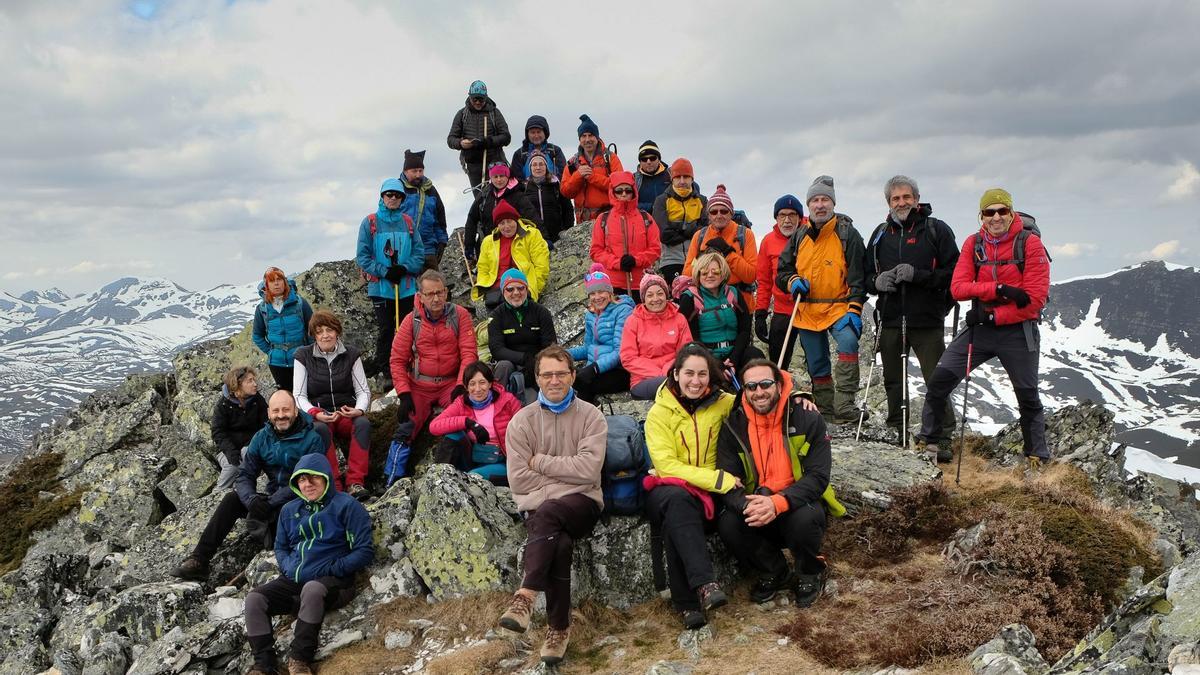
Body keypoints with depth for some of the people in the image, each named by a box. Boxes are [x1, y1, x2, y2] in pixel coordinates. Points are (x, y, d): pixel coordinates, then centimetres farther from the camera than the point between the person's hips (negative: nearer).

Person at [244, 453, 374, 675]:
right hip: (293, 581, 6)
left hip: (331, 582, -6)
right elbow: (280, 547, 26)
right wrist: (288, 567, 3)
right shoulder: (289, 510, 16)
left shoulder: (346, 506, -3)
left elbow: (365, 551, -8)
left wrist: (330, 570, -13)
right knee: (254, 598, -19)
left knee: (312, 589, -39)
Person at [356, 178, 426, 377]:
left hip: (407, 287, 3)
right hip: (381, 287, -3)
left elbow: (419, 252, 5)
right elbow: (362, 256, -4)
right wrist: (384, 272, -14)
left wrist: (405, 268, -12)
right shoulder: (370, 222, -2)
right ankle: (384, 372, 12)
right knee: (386, 330, 1)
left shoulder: (408, 222, 7)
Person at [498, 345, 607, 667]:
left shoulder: (590, 416, 3)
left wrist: (540, 462, -6)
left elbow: (588, 469, -11)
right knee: (559, 543, -31)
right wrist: (565, 480, -8)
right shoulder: (522, 420, 5)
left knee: (548, 512, -35)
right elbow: (519, 480, -3)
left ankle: (526, 595, -35)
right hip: (538, 506, 1)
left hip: (582, 503, -1)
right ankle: (558, 628, -22)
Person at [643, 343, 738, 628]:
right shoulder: (659, 413, -2)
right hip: (669, 486, -1)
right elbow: (666, 465, -11)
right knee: (678, 500, -38)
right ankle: (704, 585, -44)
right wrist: (717, 479, -20)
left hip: (710, 491, 1)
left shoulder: (722, 403, 6)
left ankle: (686, 602, -32)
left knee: (674, 523, -34)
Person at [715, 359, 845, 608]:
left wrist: (778, 503, -33)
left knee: (805, 520, -35)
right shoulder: (734, 426, -4)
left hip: (799, 503, -2)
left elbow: (818, 476, -16)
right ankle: (774, 573, 4)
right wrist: (747, 505, -33)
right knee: (727, 525, -26)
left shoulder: (807, 418, -11)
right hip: (756, 506, 3)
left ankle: (811, 574, 0)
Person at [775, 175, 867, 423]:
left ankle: (844, 406, -30)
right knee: (817, 366, 10)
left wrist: (854, 309, -15)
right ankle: (826, 412, 25)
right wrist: (792, 281, -7)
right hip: (807, 312, 4)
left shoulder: (847, 234, -2)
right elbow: (782, 271, 16)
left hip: (839, 308, -4)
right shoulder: (799, 236, 9)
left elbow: (858, 275, -6)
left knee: (848, 342, -31)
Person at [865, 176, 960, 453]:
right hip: (891, 321, 5)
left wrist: (918, 275, -19)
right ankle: (898, 435, 23)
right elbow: (866, 276, 18)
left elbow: (953, 273, -6)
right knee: (893, 382, 11)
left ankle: (943, 440, 1)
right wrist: (876, 281, -5)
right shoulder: (881, 234, 15)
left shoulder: (937, 230, 1)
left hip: (927, 321, -4)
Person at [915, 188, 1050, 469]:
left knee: (1028, 396, 8)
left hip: (1018, 331, -3)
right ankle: (928, 440, 12)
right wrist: (999, 289, -22)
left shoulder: (1030, 243, -9)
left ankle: (1037, 456, 25)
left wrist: (992, 315, -17)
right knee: (939, 379, -5)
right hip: (981, 327, 3)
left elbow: (1036, 298, -13)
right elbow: (958, 287, -9)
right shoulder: (973, 244, 2)